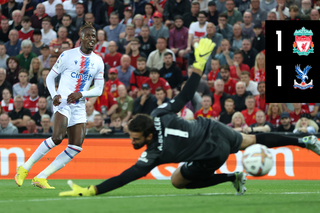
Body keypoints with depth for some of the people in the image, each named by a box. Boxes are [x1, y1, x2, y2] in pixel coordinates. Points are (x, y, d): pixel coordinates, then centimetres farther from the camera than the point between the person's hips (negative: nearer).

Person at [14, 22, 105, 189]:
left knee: (76, 147, -6)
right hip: (63, 102, -5)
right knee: (58, 137, -26)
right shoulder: (68, 56, -1)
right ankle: (25, 168, -13)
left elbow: (98, 89, 10)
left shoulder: (98, 62, 10)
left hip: (79, 106, 5)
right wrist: (54, 95, -13)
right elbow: (50, 77, 5)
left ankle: (41, 177, -3)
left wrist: (81, 94, -8)